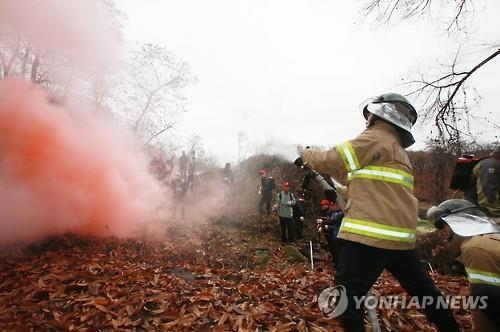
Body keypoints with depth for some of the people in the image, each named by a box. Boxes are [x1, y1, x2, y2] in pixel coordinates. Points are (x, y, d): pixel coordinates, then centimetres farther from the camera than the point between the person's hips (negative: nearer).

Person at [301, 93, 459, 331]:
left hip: (372, 232, -10)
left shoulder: (375, 138, -5)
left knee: (348, 293, -3)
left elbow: (329, 161, -9)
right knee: (421, 287, 24)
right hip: (399, 234, 10)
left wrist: (306, 154, 10)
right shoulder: (397, 148, 23)